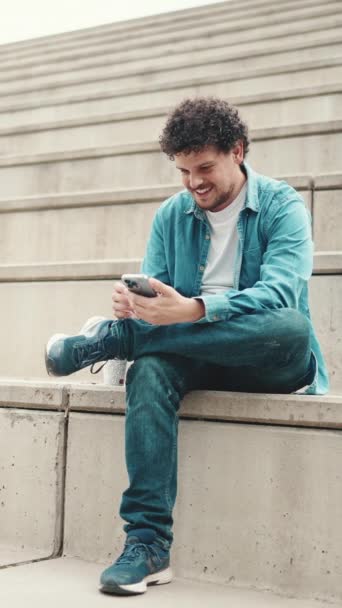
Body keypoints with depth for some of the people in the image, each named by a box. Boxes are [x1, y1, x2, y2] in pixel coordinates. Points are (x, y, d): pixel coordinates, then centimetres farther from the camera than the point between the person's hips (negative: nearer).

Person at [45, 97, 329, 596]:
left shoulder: (282, 206, -6)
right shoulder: (171, 216, 8)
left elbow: (279, 293, -23)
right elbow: (155, 297, 3)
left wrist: (193, 310, -37)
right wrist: (134, 303, -24)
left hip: (269, 365, -3)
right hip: (200, 359, 3)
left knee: (291, 325, -37)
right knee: (150, 369, -31)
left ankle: (106, 340, -27)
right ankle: (147, 542, -33)